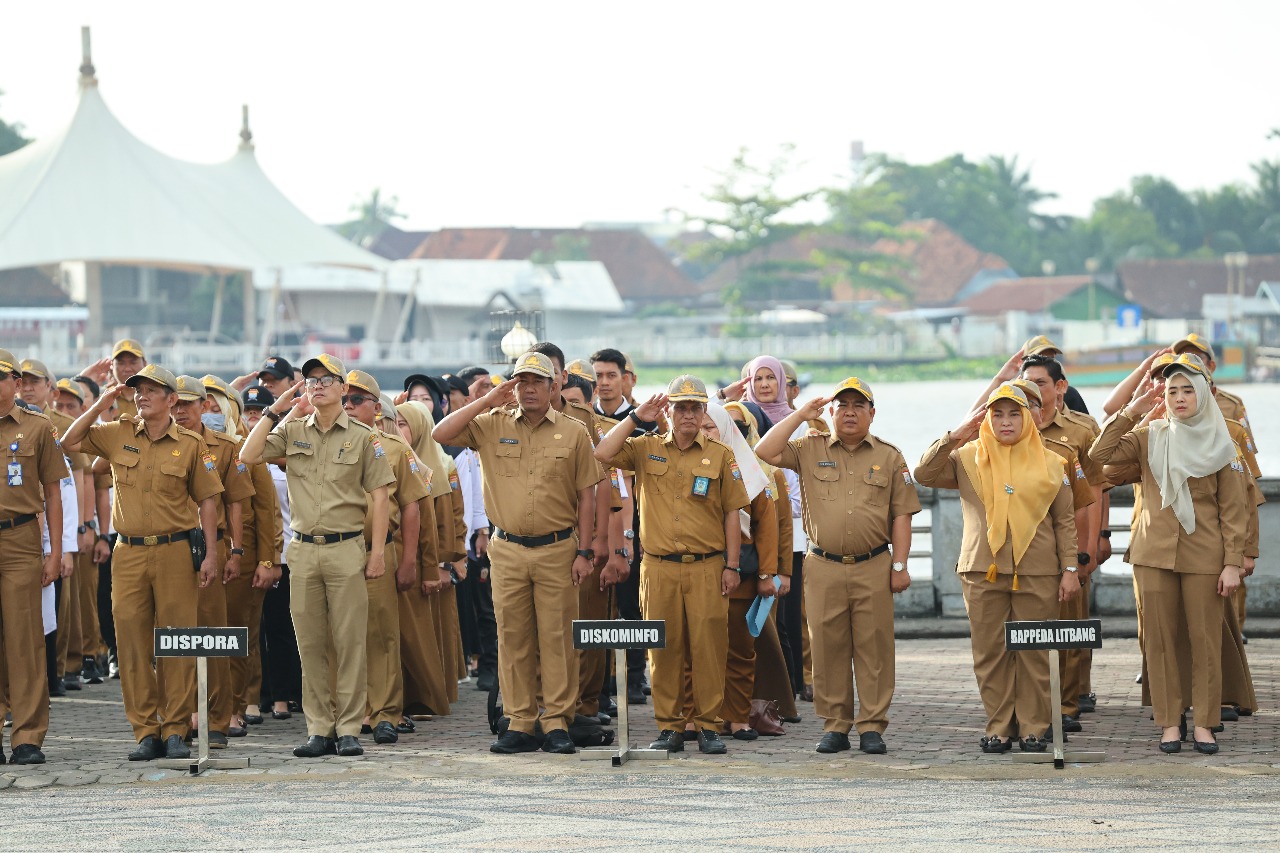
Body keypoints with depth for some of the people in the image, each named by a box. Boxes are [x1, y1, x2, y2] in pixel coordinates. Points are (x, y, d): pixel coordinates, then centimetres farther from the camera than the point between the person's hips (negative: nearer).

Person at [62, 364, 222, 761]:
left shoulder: (191, 444, 2)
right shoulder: (118, 435, 9)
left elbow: (207, 500, 3)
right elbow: (69, 442, 8)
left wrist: (210, 554, -3)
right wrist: (102, 404, 1)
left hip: (175, 550, -3)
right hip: (128, 553, 3)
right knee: (132, 643, 1)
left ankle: (175, 730, 4)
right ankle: (146, 732, 6)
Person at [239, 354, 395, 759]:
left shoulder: (362, 437, 3)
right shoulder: (291, 431, 9)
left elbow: (379, 495, 2)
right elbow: (248, 457, -3)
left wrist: (377, 550, -4)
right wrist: (274, 411, -3)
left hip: (346, 548, -3)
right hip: (303, 548, 3)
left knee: (350, 641, -3)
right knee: (310, 644, 4)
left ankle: (349, 728, 1)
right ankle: (319, 729, 8)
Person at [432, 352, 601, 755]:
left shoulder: (573, 433, 3)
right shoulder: (493, 426, 6)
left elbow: (586, 496, 4)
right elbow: (441, 434, -4)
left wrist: (584, 552, -2)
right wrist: (488, 401, -7)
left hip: (556, 550, -2)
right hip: (507, 551, 2)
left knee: (556, 638, -1)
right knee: (512, 638, 3)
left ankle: (557, 722, 4)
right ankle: (519, 723, 8)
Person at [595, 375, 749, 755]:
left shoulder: (720, 455, 7)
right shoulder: (646, 449, 10)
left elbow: (732, 513, 7)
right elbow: (604, 453, -6)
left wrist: (731, 566, 1)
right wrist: (636, 417, -3)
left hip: (707, 568, -1)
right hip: (659, 569, 1)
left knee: (708, 648, -2)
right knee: (664, 649, 2)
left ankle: (709, 727, 4)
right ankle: (668, 727, 8)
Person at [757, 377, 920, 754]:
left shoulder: (889, 457, 9)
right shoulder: (810, 450, 10)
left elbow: (901, 515, 7)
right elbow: (765, 452, -3)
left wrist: (900, 564, 0)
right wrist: (801, 414, 1)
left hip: (873, 567, -1)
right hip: (823, 567, 1)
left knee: (874, 648, -1)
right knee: (828, 648, 2)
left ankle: (872, 726, 4)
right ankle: (835, 726, 9)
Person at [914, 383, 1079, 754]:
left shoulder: (1050, 463, 9)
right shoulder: (968, 459, 9)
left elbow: (1065, 521, 9)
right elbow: (924, 474, -2)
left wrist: (1069, 569, 3)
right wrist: (953, 438, -8)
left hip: (1037, 573, -1)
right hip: (983, 571, 1)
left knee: (1034, 653, 1)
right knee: (990, 652, 2)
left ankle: (1033, 728, 8)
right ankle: (999, 727, 9)